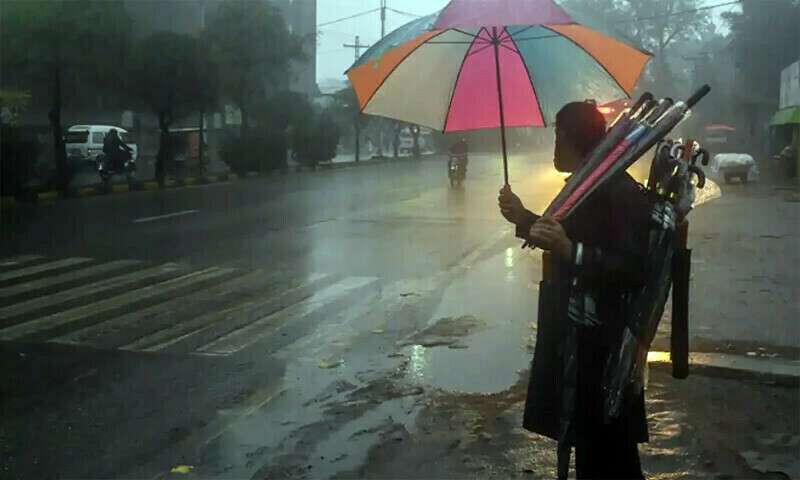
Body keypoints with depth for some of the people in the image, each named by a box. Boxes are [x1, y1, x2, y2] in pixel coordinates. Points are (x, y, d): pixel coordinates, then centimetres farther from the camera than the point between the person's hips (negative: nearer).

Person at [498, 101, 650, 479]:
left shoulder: (621, 192, -20)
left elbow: (633, 269, -27)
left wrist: (570, 250, -37)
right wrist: (524, 219, 15)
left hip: (601, 345, -10)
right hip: (572, 335, 10)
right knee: (579, 435, 20)